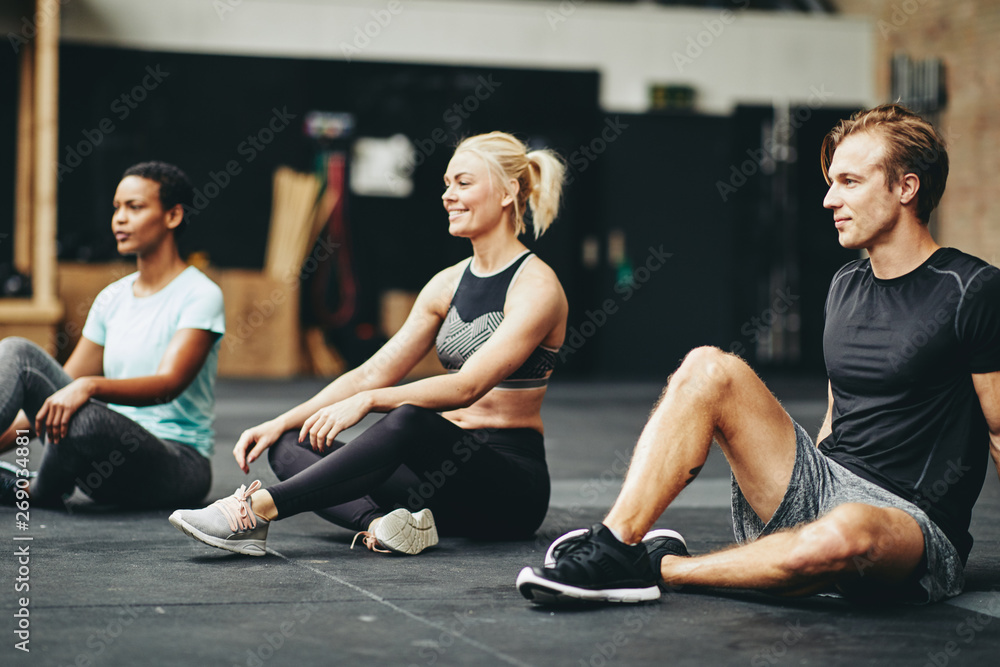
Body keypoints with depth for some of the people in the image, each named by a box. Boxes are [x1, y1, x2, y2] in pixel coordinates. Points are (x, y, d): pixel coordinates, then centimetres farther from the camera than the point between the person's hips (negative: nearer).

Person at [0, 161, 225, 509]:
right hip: (111, 461, 6)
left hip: (179, 464, -6)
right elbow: (63, 385, 14)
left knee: (85, 418, -37)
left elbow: (169, 384, -23)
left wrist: (89, 386, -39)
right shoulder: (112, 298, 13)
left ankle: (38, 493, -6)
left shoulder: (200, 296, -8)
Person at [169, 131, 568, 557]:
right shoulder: (448, 284, 13)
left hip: (512, 487, -7)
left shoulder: (536, 287, -10)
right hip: (450, 461, 7)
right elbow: (374, 373, 10)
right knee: (290, 447, -9)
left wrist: (368, 401, -32)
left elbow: (468, 385, -23)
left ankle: (258, 509, -38)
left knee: (408, 420, -38)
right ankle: (379, 524, -37)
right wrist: (282, 422, -1)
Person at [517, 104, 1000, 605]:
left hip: (915, 525, -6)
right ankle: (613, 547, -23)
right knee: (708, 369, -12)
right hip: (819, 489, 7)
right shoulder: (846, 286, 15)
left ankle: (660, 567, -22)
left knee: (843, 534, -43)